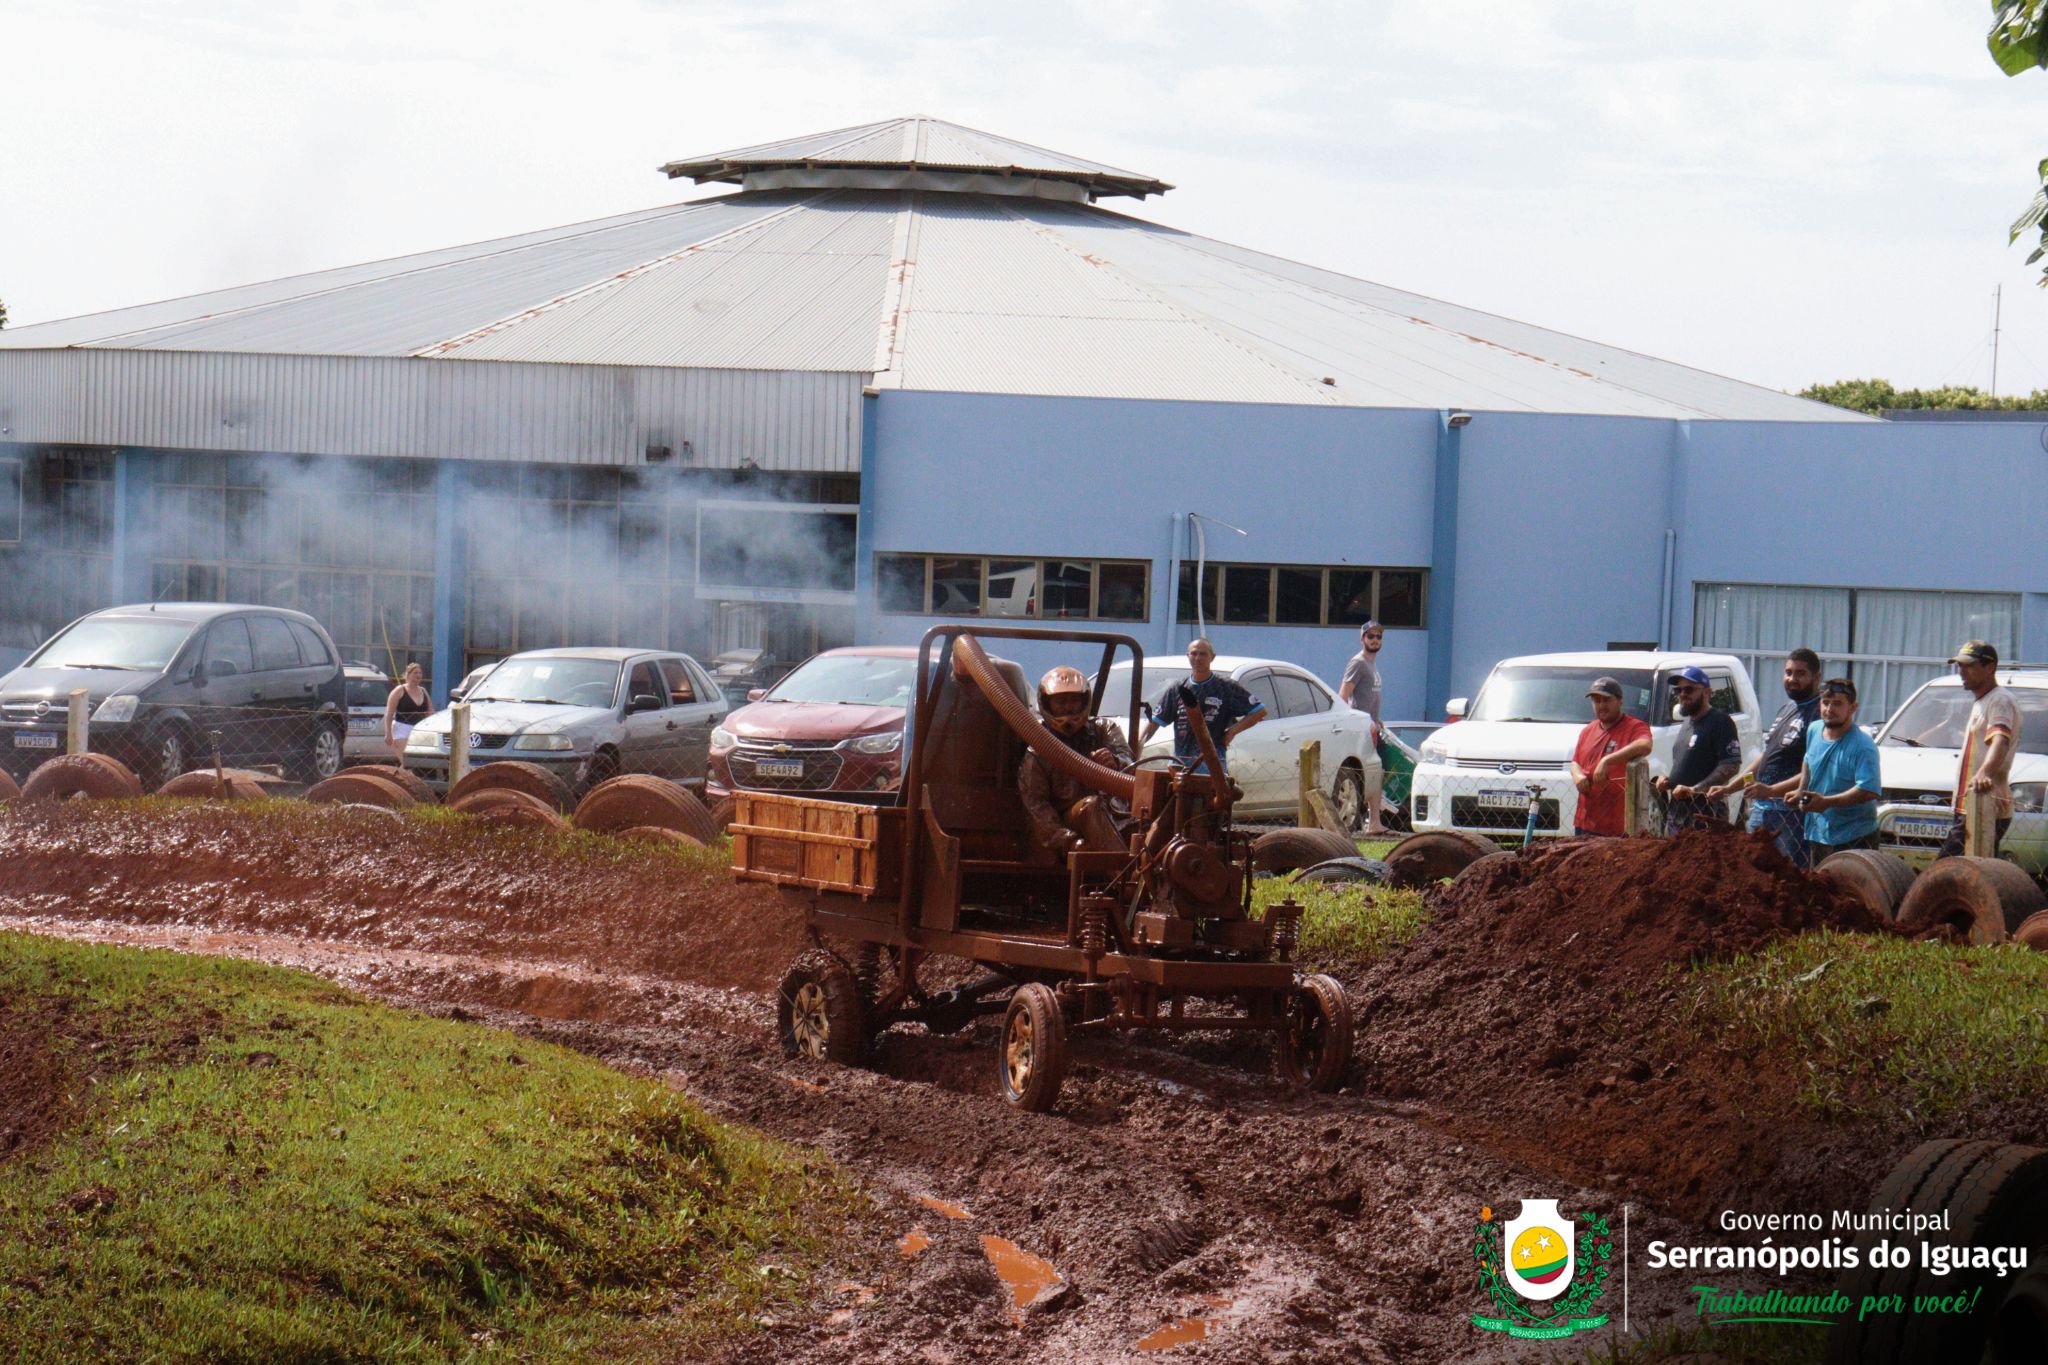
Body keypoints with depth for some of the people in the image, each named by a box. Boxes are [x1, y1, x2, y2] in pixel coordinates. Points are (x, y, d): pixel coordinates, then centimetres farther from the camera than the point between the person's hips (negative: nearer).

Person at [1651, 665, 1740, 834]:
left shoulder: (1720, 722, -8)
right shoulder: (1687, 724, 21)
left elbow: (1731, 766, -18)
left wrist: (1694, 790, -23)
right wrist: (1664, 779, 11)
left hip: (1703, 815, -10)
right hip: (1677, 812, 10)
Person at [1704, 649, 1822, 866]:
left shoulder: (1818, 715, -13)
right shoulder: (1786, 709, 19)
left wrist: (1771, 790, -29)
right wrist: (1728, 788, 22)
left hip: (1791, 811, -10)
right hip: (1761, 807, 10)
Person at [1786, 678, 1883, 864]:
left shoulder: (1863, 746, -17)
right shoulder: (1814, 731, 7)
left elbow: (1870, 791, -27)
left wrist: (1827, 802, -32)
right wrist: (1800, 791, 11)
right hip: (1817, 833, 8)